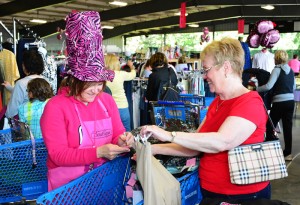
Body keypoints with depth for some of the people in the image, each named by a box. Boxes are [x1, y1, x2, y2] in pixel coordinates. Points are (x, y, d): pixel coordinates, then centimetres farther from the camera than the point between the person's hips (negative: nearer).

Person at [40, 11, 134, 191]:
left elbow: (117, 134, 11)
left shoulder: (107, 100, 5)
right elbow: (58, 155, -14)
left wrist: (121, 141, -13)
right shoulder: (55, 107, -11)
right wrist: (98, 152, -23)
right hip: (68, 183, -4)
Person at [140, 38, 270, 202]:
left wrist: (169, 135, -28)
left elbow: (222, 142, -32)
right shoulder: (217, 103, 7)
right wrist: (155, 149, -5)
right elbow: (195, 146, 5)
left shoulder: (249, 102, -18)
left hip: (242, 195, -7)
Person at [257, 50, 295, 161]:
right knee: (288, 127, 9)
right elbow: (294, 87, 19)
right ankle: (288, 153, 14)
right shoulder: (291, 70, 11)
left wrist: (255, 89, -10)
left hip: (280, 102, -6)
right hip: (291, 101, 7)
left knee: (270, 126, 7)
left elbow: (269, 86, -19)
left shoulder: (277, 69, -10)